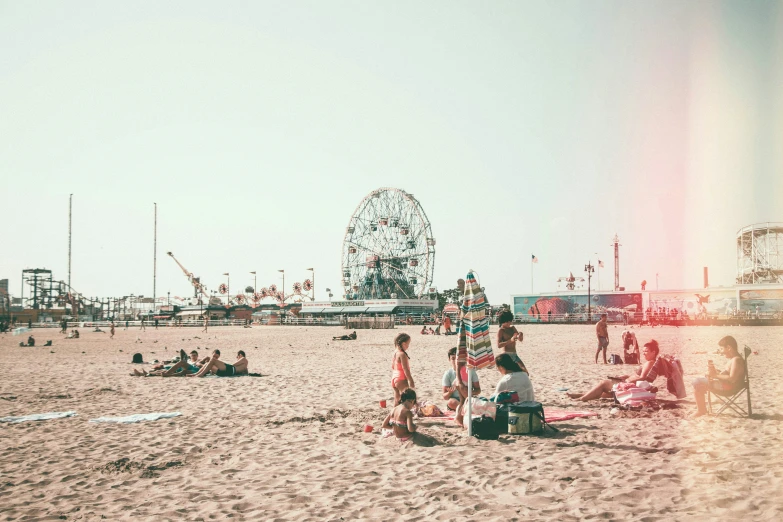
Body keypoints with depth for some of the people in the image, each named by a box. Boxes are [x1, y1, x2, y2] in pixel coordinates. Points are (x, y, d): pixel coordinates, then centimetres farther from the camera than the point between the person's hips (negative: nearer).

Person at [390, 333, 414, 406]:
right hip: (401, 379, -9)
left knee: (397, 401, 14)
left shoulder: (395, 353, 10)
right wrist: (411, 381, -16)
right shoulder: (402, 354, -17)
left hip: (394, 378, 9)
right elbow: (405, 369, -19)